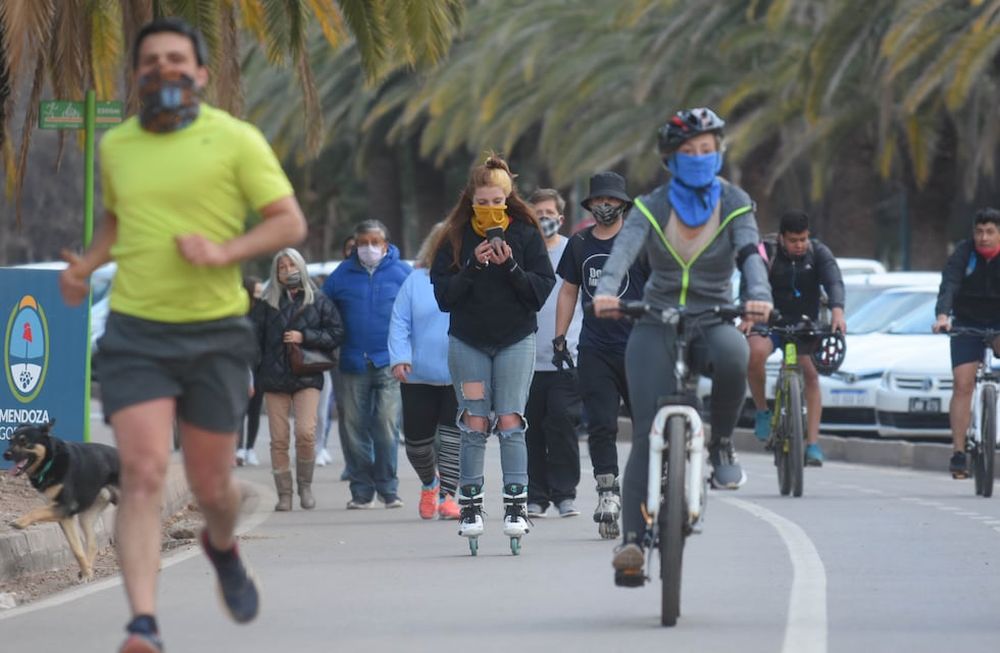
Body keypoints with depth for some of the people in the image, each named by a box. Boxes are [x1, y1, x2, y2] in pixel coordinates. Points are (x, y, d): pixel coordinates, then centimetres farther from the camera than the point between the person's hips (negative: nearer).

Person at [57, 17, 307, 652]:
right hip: (134, 334, 1)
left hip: (215, 335, -1)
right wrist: (88, 264, 8)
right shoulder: (116, 145, 9)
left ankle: (223, 548, 47)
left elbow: (291, 222, -6)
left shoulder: (236, 140, -4)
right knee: (144, 474, -15)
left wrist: (224, 251, -21)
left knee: (212, 484, 10)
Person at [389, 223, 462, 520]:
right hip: (420, 377, 1)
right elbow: (399, 324, 0)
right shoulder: (416, 281, 3)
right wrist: (400, 358, -13)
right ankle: (429, 483, 35)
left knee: (453, 437, -7)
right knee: (417, 439, 7)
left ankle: (447, 495, 0)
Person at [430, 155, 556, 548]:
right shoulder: (455, 238, 2)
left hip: (516, 340, -1)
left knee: (510, 423, -7)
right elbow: (443, 295, -4)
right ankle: (470, 505, 3)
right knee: (474, 424, -2)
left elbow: (542, 290, -3)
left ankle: (516, 505, -6)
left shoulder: (525, 234, 0)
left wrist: (510, 266, -17)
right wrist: (474, 266, -17)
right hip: (467, 342, 1)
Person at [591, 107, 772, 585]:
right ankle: (633, 540, -16)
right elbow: (624, 250, -16)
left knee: (732, 354, -37)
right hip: (657, 324, 0)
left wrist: (758, 295, -36)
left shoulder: (733, 204, 4)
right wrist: (606, 292, -38)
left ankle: (721, 446, -12)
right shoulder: (652, 207, 2)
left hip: (713, 320, 0)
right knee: (648, 432, -15)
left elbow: (750, 253, -13)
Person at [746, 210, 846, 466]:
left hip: (805, 324, 2)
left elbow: (834, 281, -21)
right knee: (756, 352, -32)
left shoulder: (818, 253, -6)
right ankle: (762, 411, -12)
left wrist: (837, 310, -42)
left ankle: (813, 443, -6)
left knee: (810, 375, -12)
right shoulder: (767, 253, -11)